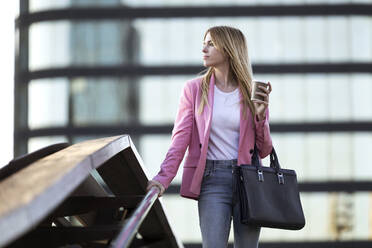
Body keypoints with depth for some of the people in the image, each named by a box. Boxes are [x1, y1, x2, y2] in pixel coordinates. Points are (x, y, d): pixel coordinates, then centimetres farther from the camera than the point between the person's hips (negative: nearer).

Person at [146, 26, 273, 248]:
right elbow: (181, 138, 0)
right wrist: (164, 177, -14)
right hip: (212, 179, -1)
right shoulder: (194, 89, 6)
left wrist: (260, 117, -6)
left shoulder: (253, 93, 8)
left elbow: (263, 151, 10)